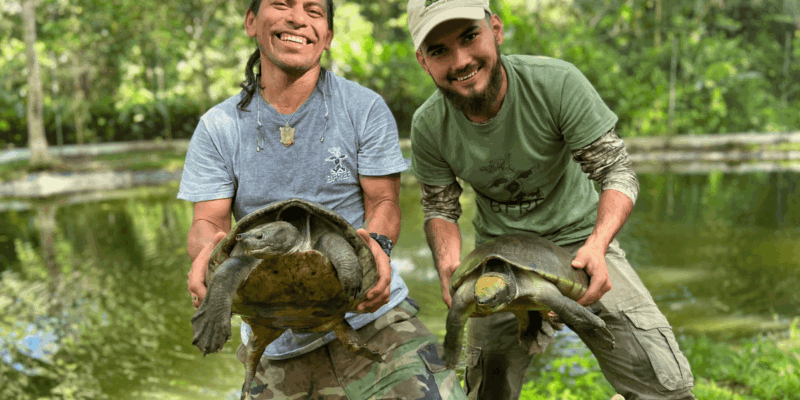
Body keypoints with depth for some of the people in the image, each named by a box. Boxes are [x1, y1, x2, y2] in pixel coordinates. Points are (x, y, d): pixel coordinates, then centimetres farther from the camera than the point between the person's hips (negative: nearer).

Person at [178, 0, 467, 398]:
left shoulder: (365, 108, 2)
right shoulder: (217, 127, 6)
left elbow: (383, 201, 0)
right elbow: (207, 221, 0)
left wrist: (376, 242, -23)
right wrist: (208, 248, -25)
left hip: (368, 315, -1)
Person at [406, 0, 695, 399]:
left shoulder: (556, 82, -23)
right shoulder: (428, 126, -14)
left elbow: (617, 172, -18)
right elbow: (440, 208, -1)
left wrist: (597, 245, -36)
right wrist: (449, 264, -22)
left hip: (579, 237, -1)